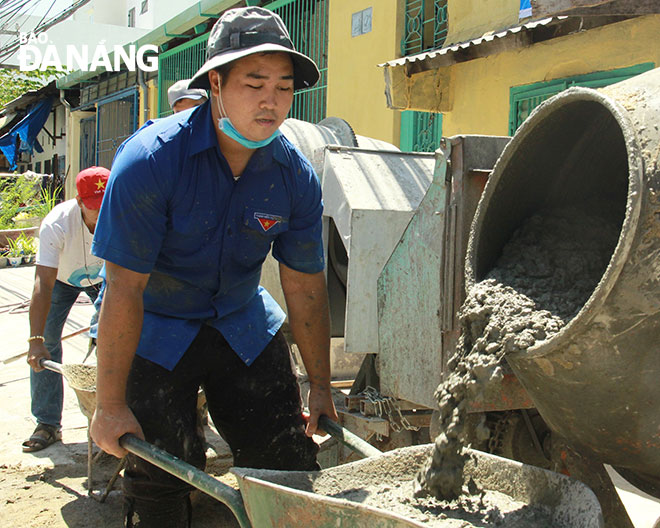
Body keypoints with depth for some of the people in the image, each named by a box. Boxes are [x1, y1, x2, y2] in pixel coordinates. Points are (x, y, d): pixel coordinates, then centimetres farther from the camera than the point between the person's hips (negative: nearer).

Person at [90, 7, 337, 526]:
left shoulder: (295, 176, -12)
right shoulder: (150, 160, -25)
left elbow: (306, 285, -3)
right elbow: (124, 292, -24)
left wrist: (320, 386, 2)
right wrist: (110, 404, -20)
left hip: (244, 325, 4)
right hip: (156, 332, -3)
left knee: (292, 467, 3)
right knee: (159, 485, -2)